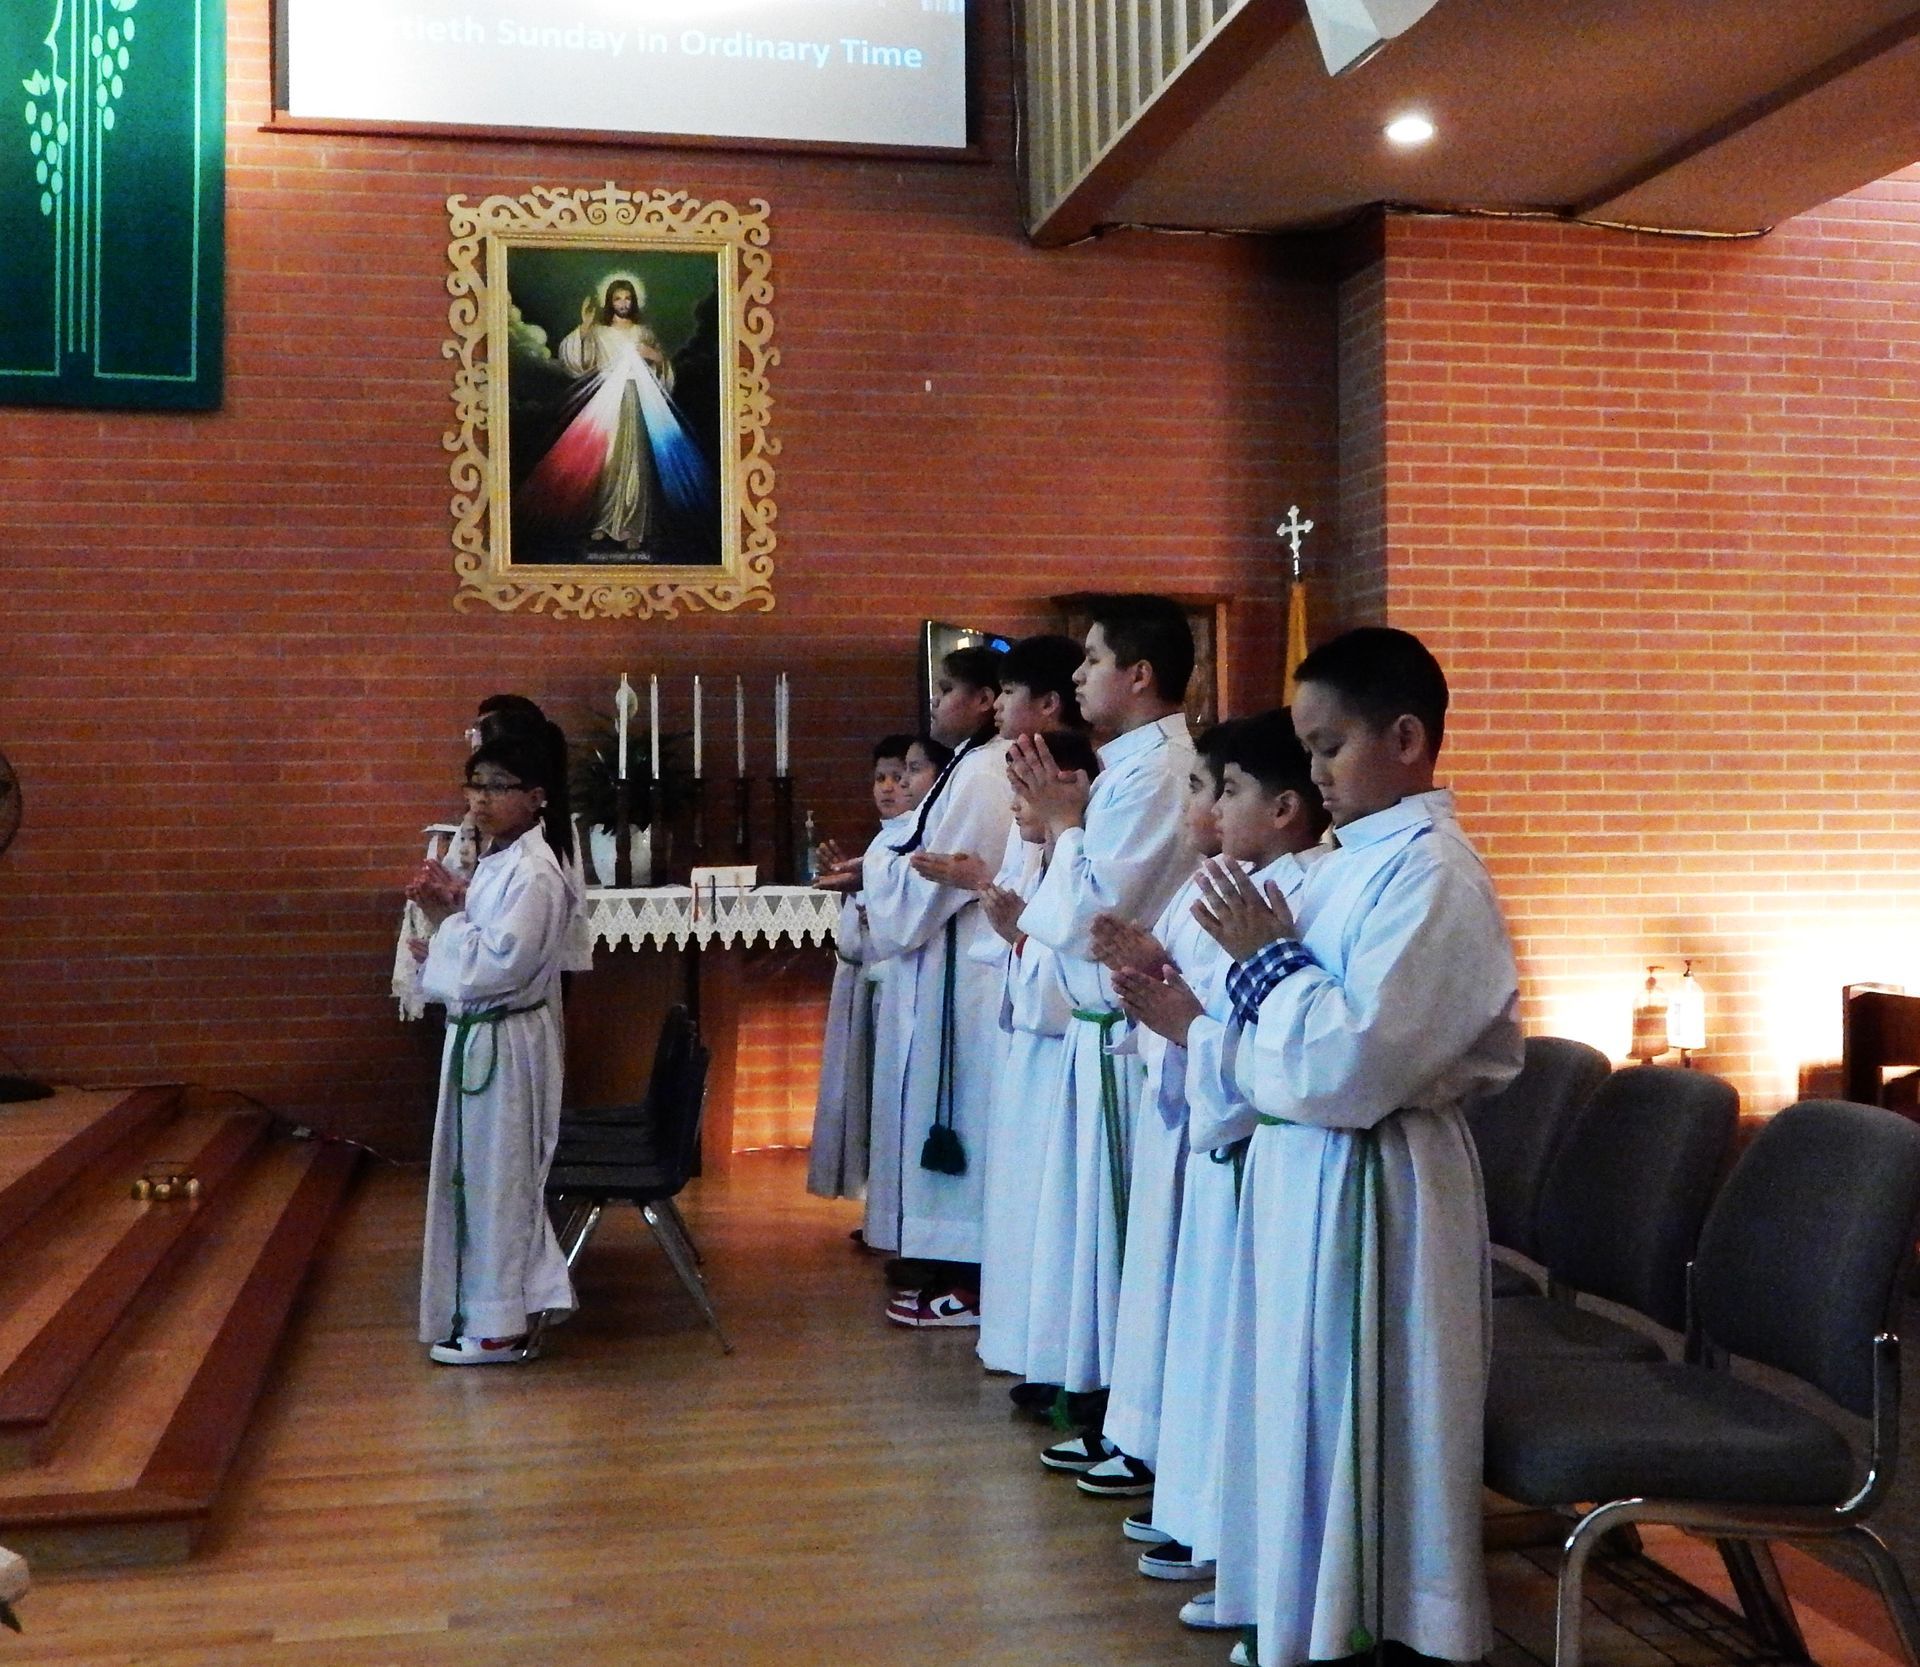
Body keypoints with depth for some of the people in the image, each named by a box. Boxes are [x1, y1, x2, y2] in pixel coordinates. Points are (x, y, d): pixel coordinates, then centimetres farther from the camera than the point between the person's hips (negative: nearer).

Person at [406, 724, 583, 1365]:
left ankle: (498, 1326, 14)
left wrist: (450, 914, -14)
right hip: (477, 1035, 10)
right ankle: (515, 1304, 31)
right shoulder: (496, 861, 11)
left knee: (495, 1176, 1)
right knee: (481, 1174, 18)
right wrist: (444, 911, -1)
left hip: (505, 1043, -10)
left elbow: (499, 965, -25)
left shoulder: (535, 875, -19)